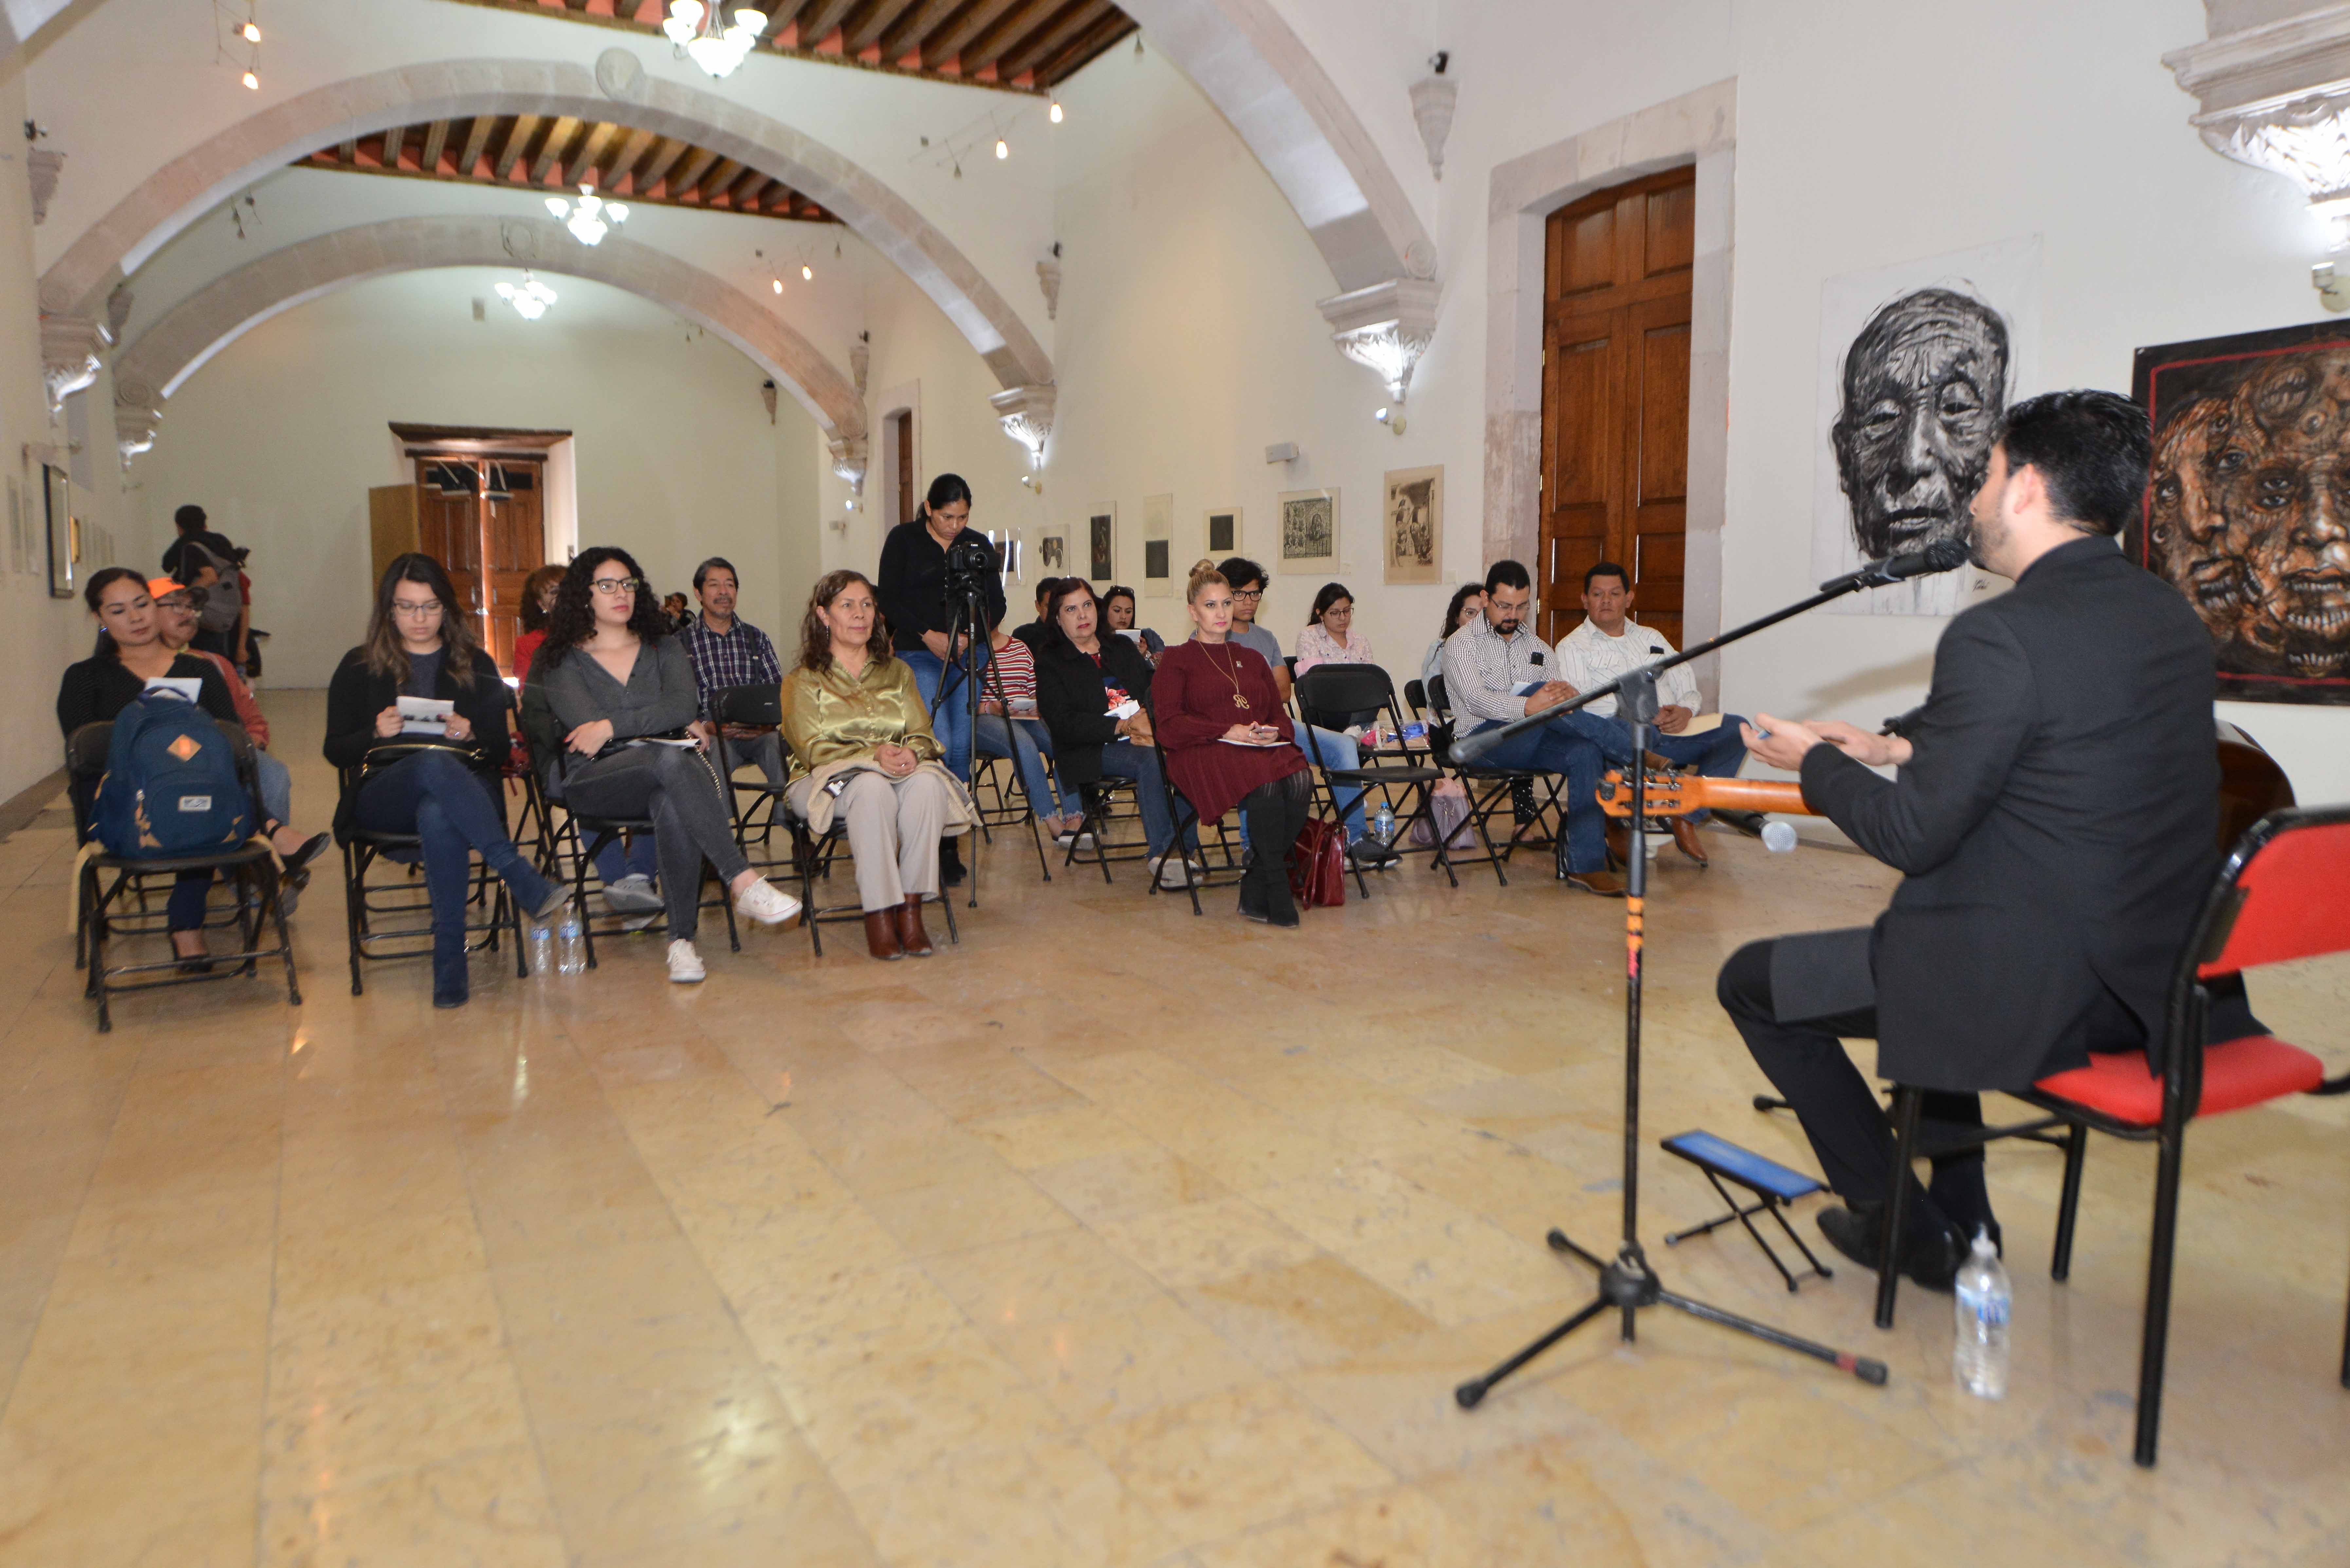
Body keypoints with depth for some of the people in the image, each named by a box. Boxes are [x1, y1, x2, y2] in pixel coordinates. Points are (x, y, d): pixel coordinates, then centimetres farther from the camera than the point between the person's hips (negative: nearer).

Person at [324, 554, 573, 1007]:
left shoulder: (476, 665, 19)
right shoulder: (360, 667, 17)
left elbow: (501, 750, 12)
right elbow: (335, 751, 11)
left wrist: (471, 736, -11)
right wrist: (376, 733, -11)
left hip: (465, 790, 1)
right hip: (383, 796, 0)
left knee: (437, 815, -40)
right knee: (435, 765, -39)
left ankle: (450, 959, -41)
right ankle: (526, 883, -50)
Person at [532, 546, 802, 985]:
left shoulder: (665, 649, 23)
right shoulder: (563, 661, 15)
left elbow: (683, 706, 2)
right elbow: (584, 726, -3)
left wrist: (614, 727, -10)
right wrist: (669, 728, -4)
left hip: (662, 777, 2)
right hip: (593, 780, -2)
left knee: (674, 807, -38)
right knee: (670, 759, -38)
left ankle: (681, 939, -33)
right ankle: (742, 882, -46)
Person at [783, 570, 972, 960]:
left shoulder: (897, 672, 19)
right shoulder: (804, 680, 7)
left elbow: (923, 735, 10)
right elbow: (813, 749, -6)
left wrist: (911, 754, -16)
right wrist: (873, 755, -22)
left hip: (898, 773, 3)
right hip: (828, 782, -3)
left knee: (929, 781, -32)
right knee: (873, 787, -38)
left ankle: (911, 909, -32)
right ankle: (878, 916, -36)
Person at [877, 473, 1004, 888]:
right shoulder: (903, 540, 3)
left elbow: (997, 603, 10)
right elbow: (889, 601, -1)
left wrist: (971, 635, -6)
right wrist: (927, 635, -10)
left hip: (970, 655, 3)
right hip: (919, 655, -3)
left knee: (961, 748, 0)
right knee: (939, 743, -16)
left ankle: (950, 843, 12)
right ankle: (941, 849, -9)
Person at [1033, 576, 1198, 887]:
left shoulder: (1123, 649, 25)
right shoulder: (1050, 664, 8)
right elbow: (1064, 724, -6)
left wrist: (1149, 719, -10)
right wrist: (1125, 726, -14)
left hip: (1145, 737, 5)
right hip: (1092, 751, -4)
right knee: (1151, 760, -35)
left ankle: (1183, 848, -28)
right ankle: (1161, 854, -34)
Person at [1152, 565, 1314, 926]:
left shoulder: (1252, 659, 31)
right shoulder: (1177, 660, 14)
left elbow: (1279, 714, 23)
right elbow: (1170, 726, 0)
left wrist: (1273, 732, -3)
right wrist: (1228, 732, -12)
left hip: (1263, 749, 5)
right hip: (1204, 754, -5)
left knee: (1300, 782, -31)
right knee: (1265, 786, -37)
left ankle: (1255, 891, -21)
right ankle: (1277, 892, -26)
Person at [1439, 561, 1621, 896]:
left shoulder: (1535, 645, 22)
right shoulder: (1461, 644, 5)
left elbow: (1559, 696, 12)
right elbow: (1477, 699, -14)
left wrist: (1567, 694, -15)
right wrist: (1528, 707, -32)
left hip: (1535, 740, 5)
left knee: (1586, 752, -28)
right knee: (1538, 690, -31)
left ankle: (1585, 865, -31)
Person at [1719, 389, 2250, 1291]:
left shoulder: (2001, 636, -22)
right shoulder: (2173, 617, 6)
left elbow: (1912, 836, -17)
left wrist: (1815, 762, 0)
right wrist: (1896, 748, 18)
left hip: (2031, 988, -9)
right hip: (2157, 973, 9)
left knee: (1753, 982, 8)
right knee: (1936, 931, 36)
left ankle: (1901, 1224, 19)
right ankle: (1957, 1214, 39)